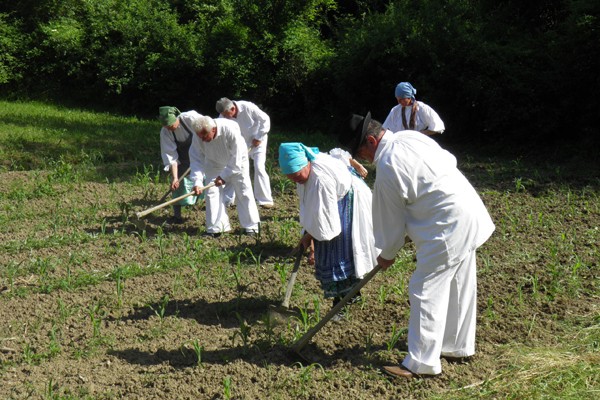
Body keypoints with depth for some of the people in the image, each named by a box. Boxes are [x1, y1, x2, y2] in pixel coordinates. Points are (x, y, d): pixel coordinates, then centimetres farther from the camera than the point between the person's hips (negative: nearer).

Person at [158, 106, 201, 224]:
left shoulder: (190, 117, -29)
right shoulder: (165, 132, -21)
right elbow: (171, 156, -22)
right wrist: (174, 178, -28)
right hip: (183, 159, 1)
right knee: (178, 184, -4)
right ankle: (177, 216, 7)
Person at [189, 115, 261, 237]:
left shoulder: (231, 130, -39)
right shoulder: (197, 137, -28)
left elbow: (236, 158, -32)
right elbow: (196, 159, -24)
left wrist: (224, 176, -31)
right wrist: (197, 182, -36)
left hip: (237, 161, -3)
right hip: (214, 164, 3)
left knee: (244, 192, -3)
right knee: (212, 192, -7)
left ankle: (251, 226, 8)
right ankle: (216, 228, 0)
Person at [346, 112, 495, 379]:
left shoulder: (387, 168, -18)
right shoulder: (411, 136, 6)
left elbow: (390, 219, -8)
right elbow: (449, 160, 17)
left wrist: (387, 254, 7)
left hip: (448, 228, -10)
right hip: (469, 214, 10)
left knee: (426, 290, -3)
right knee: (458, 286, 19)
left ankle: (422, 362, 4)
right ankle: (459, 346, 34)